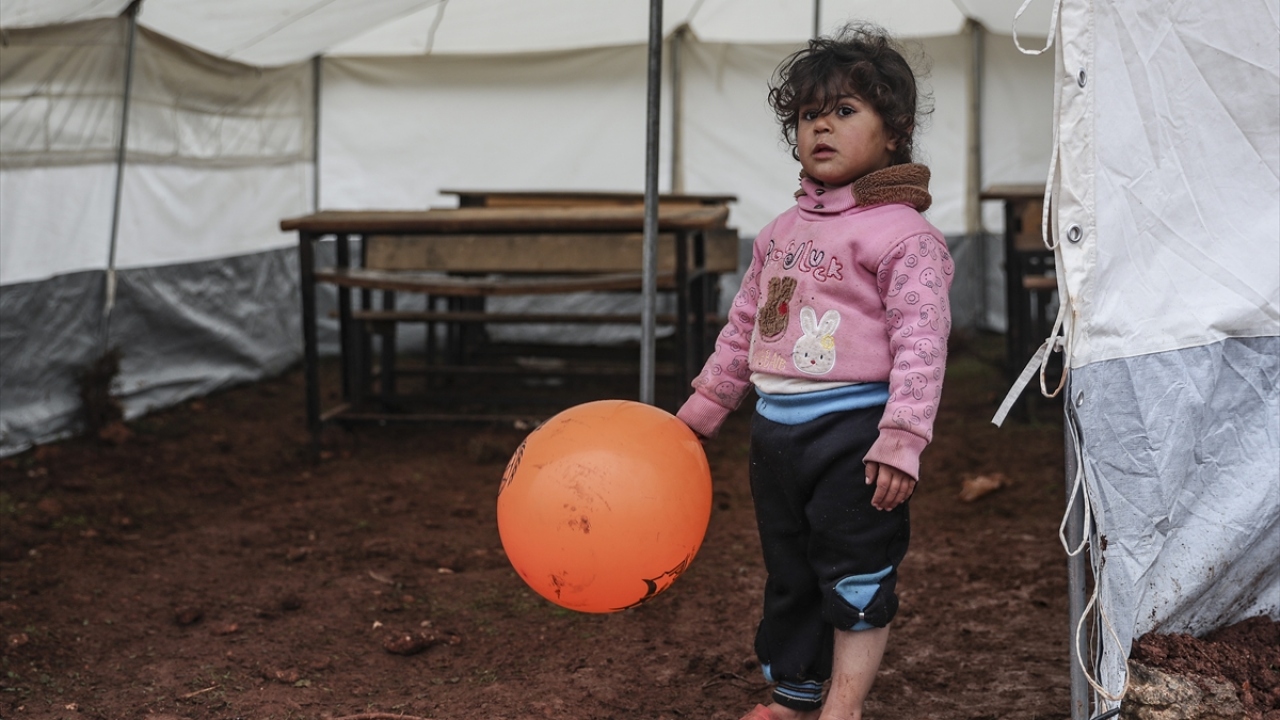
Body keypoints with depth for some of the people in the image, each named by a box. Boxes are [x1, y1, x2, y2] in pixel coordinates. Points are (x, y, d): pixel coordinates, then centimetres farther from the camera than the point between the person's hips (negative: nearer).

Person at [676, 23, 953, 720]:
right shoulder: (781, 232, 13)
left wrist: (901, 439, -22)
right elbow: (743, 326, 22)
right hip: (775, 427, 8)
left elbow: (920, 342, -16)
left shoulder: (901, 233, -10)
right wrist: (700, 409, 25)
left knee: (855, 575, 0)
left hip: (852, 427, -7)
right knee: (787, 572, 17)